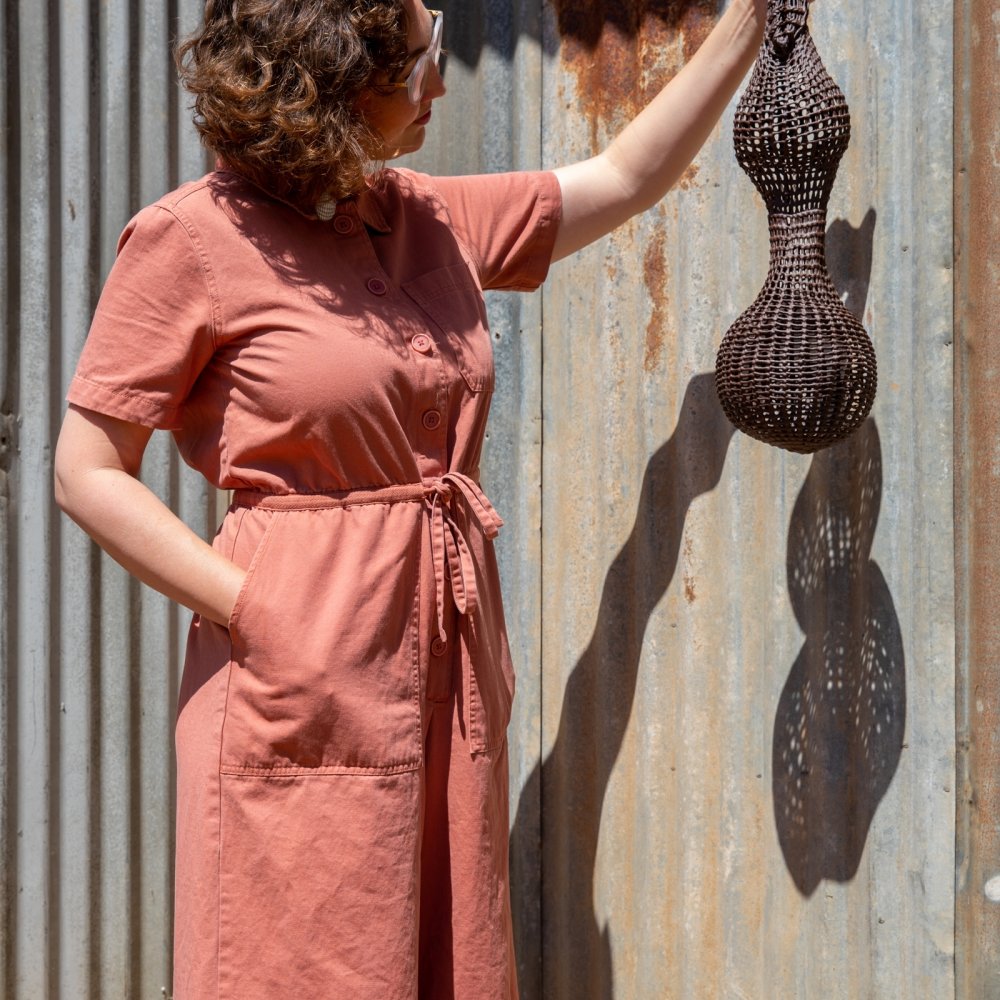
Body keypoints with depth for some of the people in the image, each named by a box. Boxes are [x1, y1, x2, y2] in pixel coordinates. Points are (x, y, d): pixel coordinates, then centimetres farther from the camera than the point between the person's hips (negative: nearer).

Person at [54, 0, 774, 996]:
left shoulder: (431, 220, 11)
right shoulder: (190, 238, -7)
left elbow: (625, 178, 23)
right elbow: (88, 473, -7)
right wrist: (253, 613, -14)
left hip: (447, 663, 6)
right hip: (300, 676, -6)